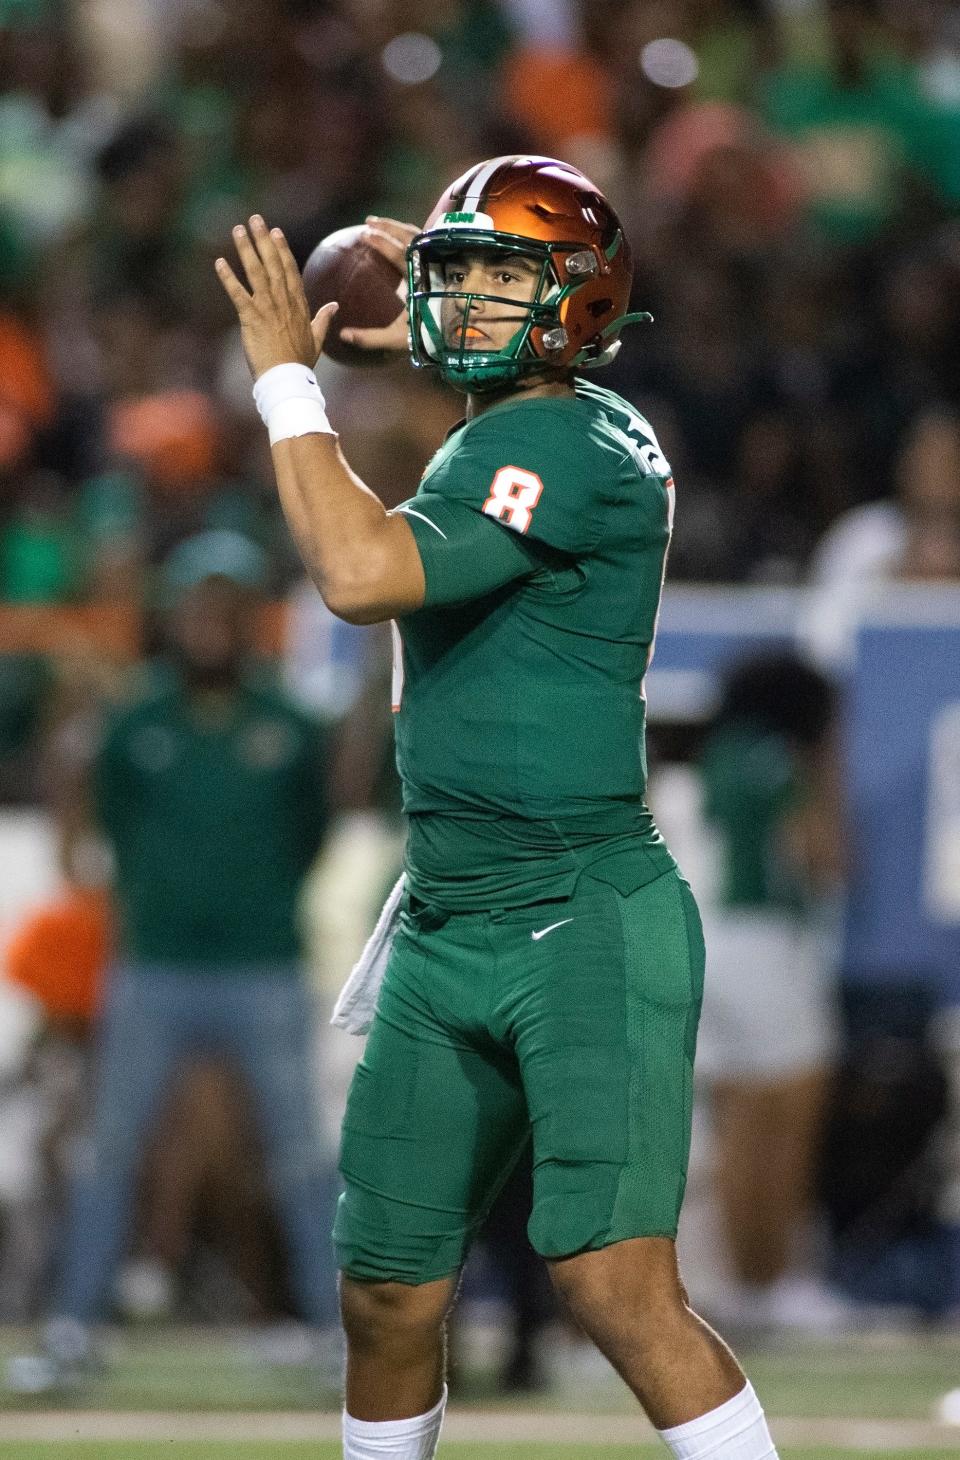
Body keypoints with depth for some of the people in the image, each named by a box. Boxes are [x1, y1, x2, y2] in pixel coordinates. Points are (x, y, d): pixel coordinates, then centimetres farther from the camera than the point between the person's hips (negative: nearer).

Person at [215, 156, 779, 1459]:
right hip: (446, 934, 9)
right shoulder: (495, 437, 14)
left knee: (616, 1280, -21)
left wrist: (288, 377, -15)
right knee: (388, 1298, 11)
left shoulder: (575, 446, -15)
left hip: (587, 923, -9)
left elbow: (362, 574, -24)